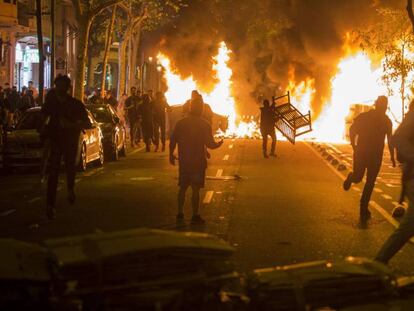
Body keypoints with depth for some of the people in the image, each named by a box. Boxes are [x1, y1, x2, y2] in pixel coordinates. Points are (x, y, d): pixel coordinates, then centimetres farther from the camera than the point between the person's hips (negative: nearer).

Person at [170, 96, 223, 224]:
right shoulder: (204, 125, -9)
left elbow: (172, 141, 1)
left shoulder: (180, 123, 0)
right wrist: (219, 144, 10)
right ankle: (195, 216, 1)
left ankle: (180, 213, 17)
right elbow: (210, 144, -11)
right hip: (198, 161, -3)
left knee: (182, 188, 14)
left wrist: (171, 155, 15)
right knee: (195, 189, 0)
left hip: (184, 161, 3)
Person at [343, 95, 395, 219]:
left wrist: (392, 157, 5)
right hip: (361, 152, -2)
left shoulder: (387, 121, 0)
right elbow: (352, 129, 5)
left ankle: (364, 208, 6)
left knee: (370, 182, -1)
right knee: (357, 178, -5)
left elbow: (390, 140, 7)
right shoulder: (363, 117, -6)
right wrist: (354, 145, 0)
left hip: (376, 156, 2)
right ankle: (351, 177, 32)